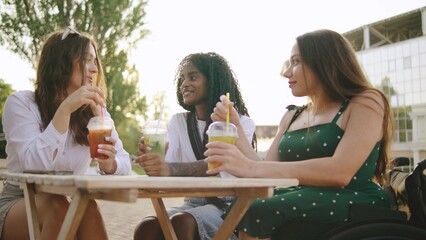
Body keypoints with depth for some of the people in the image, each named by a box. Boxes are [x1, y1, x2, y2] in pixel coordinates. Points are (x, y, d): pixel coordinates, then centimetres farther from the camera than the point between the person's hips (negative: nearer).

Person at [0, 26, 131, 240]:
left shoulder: (94, 111, 4)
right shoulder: (21, 103, -10)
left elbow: (124, 164, -6)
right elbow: (35, 165, -26)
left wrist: (108, 164, -30)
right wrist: (65, 109, -32)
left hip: (68, 210, 3)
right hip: (17, 204, -3)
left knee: (87, 208, -31)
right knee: (57, 206, -34)